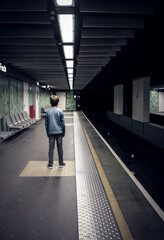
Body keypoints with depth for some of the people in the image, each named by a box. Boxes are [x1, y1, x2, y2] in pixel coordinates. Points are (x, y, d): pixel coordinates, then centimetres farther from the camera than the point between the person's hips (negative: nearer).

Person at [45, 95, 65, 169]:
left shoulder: (48, 112, -1)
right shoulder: (60, 111, -6)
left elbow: (46, 124, 4)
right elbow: (63, 123, -3)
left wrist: (47, 133, 15)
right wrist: (63, 133, 8)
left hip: (51, 132, 1)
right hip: (59, 132, -1)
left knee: (51, 148, 5)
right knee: (60, 147, 8)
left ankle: (50, 164, 10)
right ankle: (61, 163, 16)